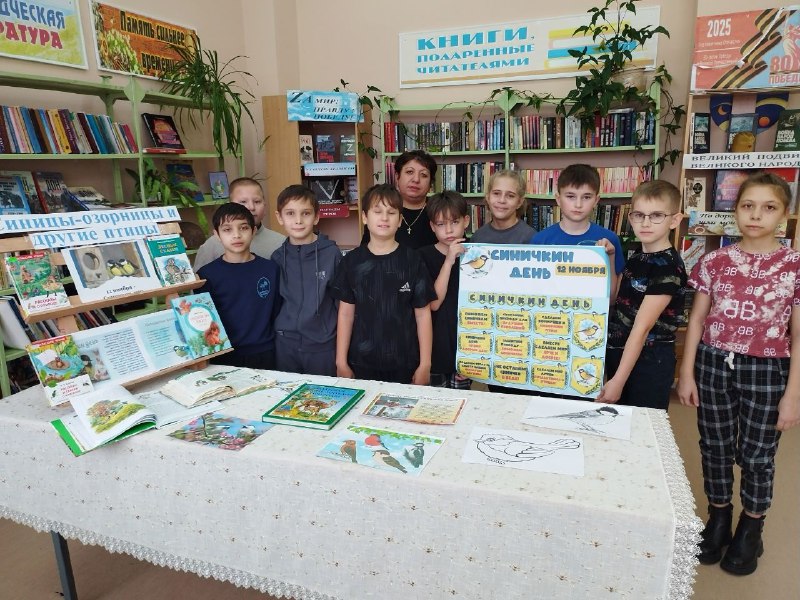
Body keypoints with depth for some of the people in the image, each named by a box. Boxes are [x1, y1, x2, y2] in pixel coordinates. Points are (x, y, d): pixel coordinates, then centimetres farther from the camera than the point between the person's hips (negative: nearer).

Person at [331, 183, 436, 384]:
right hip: (362, 363, 1)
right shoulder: (352, 261, 0)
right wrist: (341, 362, 1)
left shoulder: (412, 260, -4)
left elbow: (423, 314, -2)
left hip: (405, 364, -1)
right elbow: (346, 313, 3)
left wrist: (425, 364, -4)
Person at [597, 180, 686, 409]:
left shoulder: (668, 267, -16)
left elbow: (642, 327, -20)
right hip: (618, 355, 8)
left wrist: (618, 380, -21)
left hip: (649, 362, -8)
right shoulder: (635, 259, 8)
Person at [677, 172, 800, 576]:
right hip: (713, 364, 2)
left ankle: (750, 530, 34)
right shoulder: (714, 261, 0)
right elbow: (697, 320, 3)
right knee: (715, 447, 14)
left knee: (757, 454, 11)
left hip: (766, 371, -1)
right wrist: (686, 372, 0)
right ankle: (718, 518, 35)